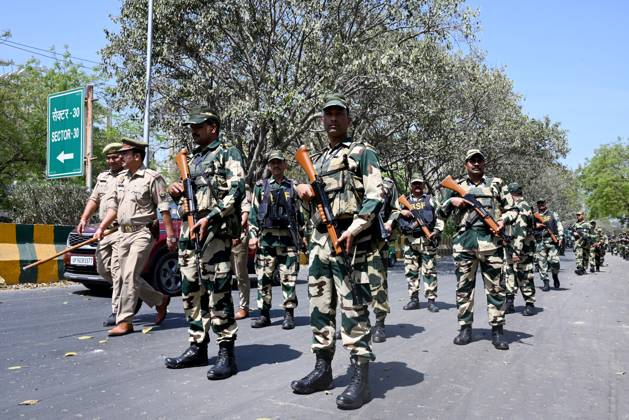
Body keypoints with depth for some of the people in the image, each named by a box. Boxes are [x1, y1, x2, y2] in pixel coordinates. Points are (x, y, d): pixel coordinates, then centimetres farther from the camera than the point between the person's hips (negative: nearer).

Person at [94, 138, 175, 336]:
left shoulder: (152, 178, -7)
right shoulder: (120, 179, 15)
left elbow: (164, 208, -9)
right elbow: (113, 207, 16)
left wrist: (171, 236, -13)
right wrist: (101, 228, 4)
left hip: (142, 233, -8)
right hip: (123, 234, 8)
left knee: (130, 276, -12)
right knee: (129, 277, 11)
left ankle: (124, 321, -5)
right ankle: (160, 300, 29)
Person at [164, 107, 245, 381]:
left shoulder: (228, 154, 2)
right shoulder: (192, 159, 24)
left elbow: (237, 189, -12)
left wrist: (210, 218, -20)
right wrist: (175, 192, 6)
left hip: (215, 230, -8)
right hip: (189, 229, 8)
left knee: (218, 291, -9)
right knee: (191, 291, 9)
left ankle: (227, 352, -3)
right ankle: (197, 347, 19)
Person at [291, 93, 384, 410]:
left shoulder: (362, 153, 2)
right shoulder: (318, 159, 23)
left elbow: (375, 197, -10)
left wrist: (353, 229, -21)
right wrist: (302, 190, 6)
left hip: (349, 240, -7)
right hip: (319, 239, 7)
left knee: (353, 308, -7)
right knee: (320, 305, 9)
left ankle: (360, 378, 0)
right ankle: (322, 369, 20)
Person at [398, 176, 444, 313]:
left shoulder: (430, 199, 10)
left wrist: (437, 231, -8)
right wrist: (401, 211, -7)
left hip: (427, 240, -2)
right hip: (410, 241, 3)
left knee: (429, 271, -3)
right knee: (410, 271, 4)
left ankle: (431, 300, 0)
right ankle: (414, 299, 12)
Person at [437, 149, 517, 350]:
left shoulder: (496, 183, 13)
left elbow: (512, 209, 15)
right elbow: (441, 213, 14)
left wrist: (503, 220, -5)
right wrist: (451, 201, -5)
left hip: (490, 240, -1)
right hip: (463, 241, 1)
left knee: (495, 287, 1)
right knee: (463, 286, 4)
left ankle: (497, 330, 9)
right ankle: (465, 328, 14)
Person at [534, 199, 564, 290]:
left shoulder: (552, 214, 12)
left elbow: (559, 226, 5)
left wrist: (560, 237, -6)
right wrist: (535, 225, -6)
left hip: (552, 241, -2)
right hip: (539, 242, 2)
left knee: (554, 261, -12)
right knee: (542, 263, -3)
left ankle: (555, 276, 17)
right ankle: (546, 283, 2)